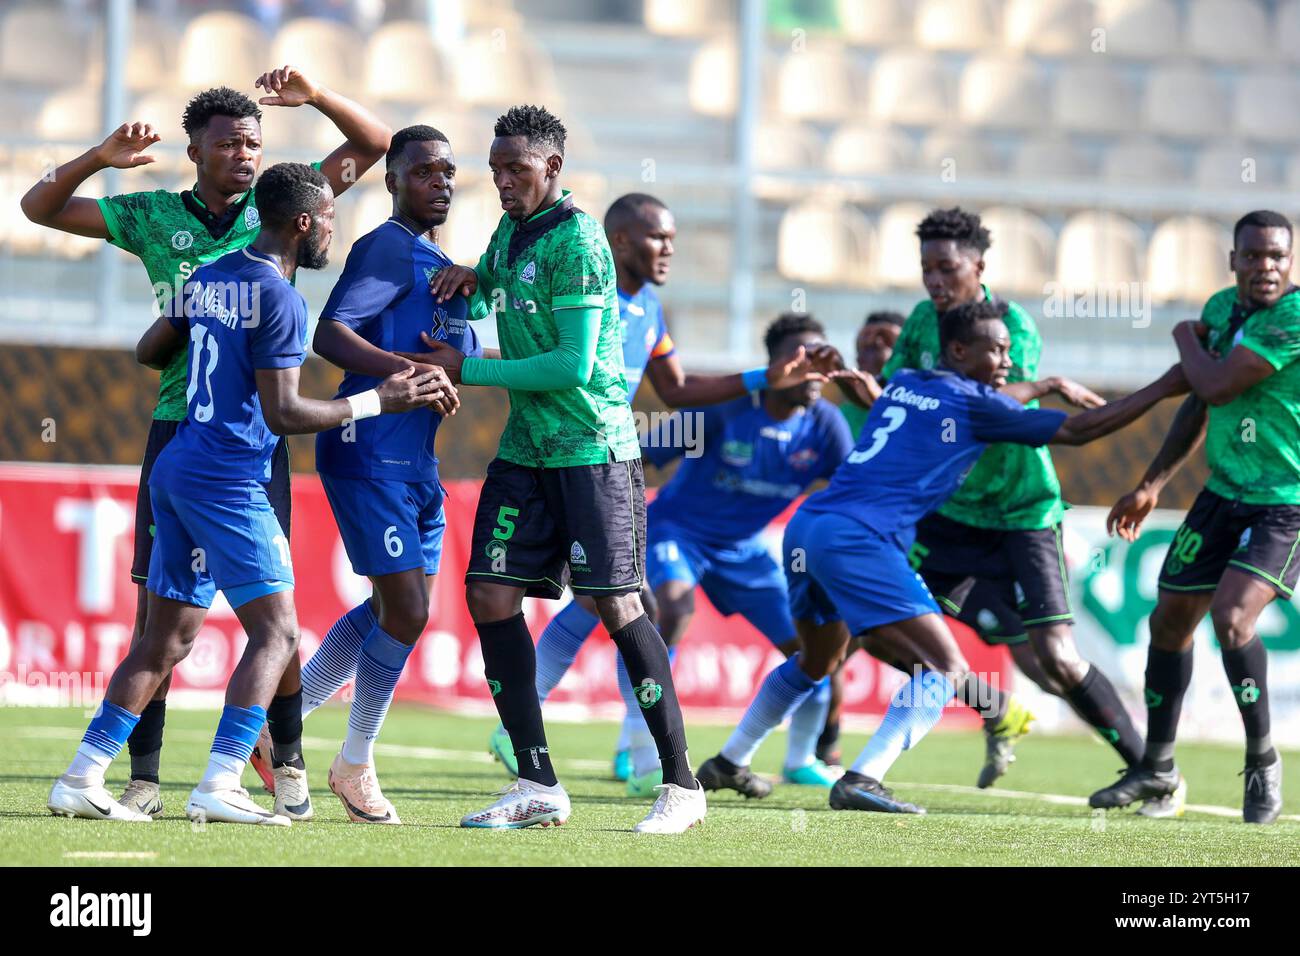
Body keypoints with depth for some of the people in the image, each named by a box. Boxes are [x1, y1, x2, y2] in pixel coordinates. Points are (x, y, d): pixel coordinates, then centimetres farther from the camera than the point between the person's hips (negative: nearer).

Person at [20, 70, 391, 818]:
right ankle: (145, 777, 3)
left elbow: (374, 145, 7)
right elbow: (41, 207, 7)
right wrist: (101, 159, -9)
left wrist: (315, 97, -9)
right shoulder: (155, 217, 6)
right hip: (178, 426, 1)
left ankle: (288, 760, 13)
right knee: (157, 603, 0)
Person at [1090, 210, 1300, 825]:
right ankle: (1156, 769, 29)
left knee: (1231, 618, -25)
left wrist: (1188, 339, -4)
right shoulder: (1222, 307, 4)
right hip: (1225, 493, 8)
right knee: (1169, 620, 11)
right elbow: (1199, 405, 17)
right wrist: (1151, 486, 17)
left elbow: (1217, 386, -24)